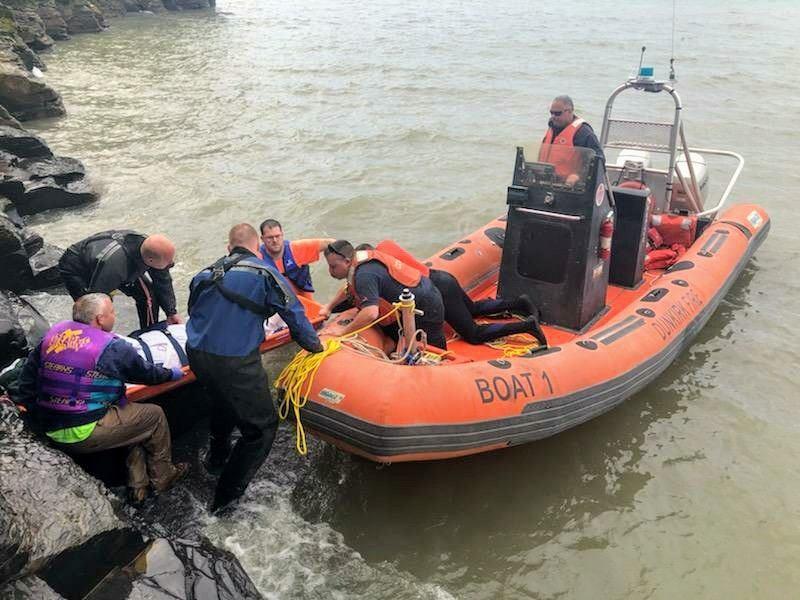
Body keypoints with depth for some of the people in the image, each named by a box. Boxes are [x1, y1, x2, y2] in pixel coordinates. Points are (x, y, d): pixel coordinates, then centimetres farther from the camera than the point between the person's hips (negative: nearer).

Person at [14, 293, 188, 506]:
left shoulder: (53, 333, 4)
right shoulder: (112, 348, -14)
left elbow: (28, 376, 8)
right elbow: (147, 374, 0)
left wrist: (32, 411, 19)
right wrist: (171, 374, 19)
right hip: (83, 434, -8)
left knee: (136, 416, 23)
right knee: (154, 416, 11)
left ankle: (138, 486, 27)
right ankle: (163, 477, 27)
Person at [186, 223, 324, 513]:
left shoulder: (206, 273, 12)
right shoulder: (265, 273, -4)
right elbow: (294, 313, -2)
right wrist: (314, 344, 14)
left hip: (196, 355, 7)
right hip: (236, 362, -7)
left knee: (224, 400, 36)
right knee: (262, 427, 7)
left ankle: (216, 458, 53)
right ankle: (226, 497, 8)